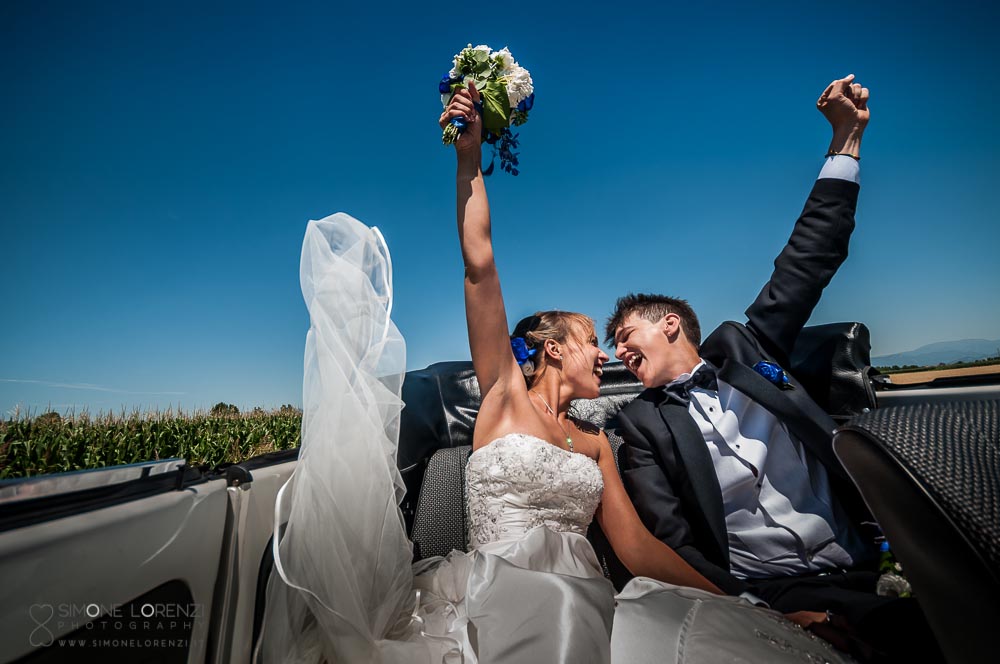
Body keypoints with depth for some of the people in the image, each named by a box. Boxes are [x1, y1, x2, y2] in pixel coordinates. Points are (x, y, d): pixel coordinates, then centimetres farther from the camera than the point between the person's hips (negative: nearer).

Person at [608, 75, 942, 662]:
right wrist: (763, 614, -16)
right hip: (767, 595, -3)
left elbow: (807, 263, 7)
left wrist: (847, 139, 10)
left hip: (867, 568, 4)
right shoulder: (643, 423, 1)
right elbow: (672, 543, -4)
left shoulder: (741, 350, 7)